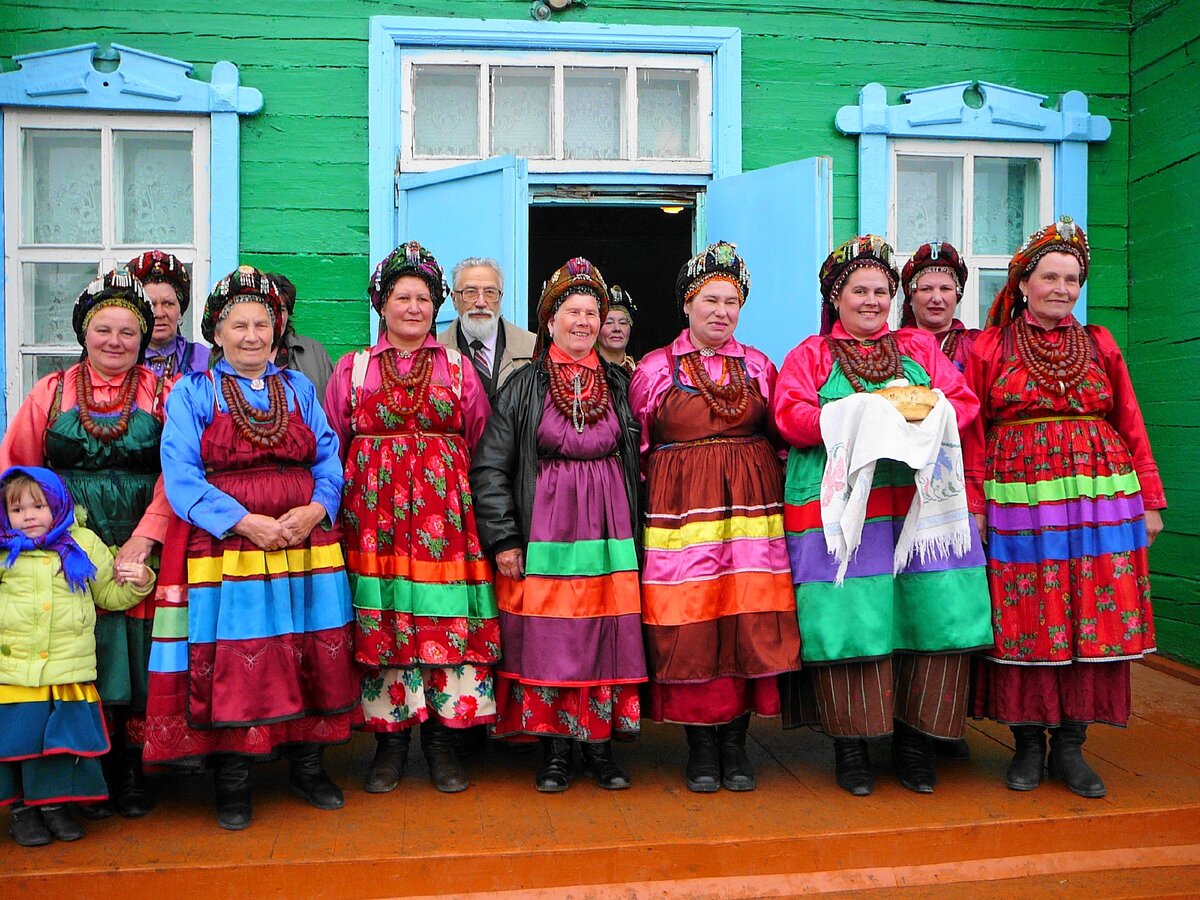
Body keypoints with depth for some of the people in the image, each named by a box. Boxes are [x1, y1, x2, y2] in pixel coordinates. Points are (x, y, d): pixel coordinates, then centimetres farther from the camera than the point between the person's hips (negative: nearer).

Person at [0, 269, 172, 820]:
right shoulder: (51, 392, 10)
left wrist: (145, 537, -17)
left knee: (136, 658, 2)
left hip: (142, 550, -1)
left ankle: (132, 768, 17)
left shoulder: (163, 394, 4)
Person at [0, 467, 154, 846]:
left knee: (64, 741, 5)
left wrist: (137, 583, -2)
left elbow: (110, 596, 14)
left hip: (70, 672, 0)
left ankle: (55, 804, 23)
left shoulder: (85, 545, 6)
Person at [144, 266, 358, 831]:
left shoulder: (299, 388, 14)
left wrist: (316, 509, -11)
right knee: (229, 665, -1)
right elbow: (181, 477, -6)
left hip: (306, 545, 3)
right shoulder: (192, 392, 4)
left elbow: (330, 460, 8)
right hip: (224, 549, -3)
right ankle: (231, 781, 14)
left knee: (312, 658, 6)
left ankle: (307, 767, 22)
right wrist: (245, 522, -17)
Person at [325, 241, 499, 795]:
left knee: (446, 621, -2)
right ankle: (390, 739, 13)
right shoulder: (352, 367, 12)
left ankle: (441, 740, 10)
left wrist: (478, 507, 1)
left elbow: (480, 447, 10)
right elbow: (330, 447, 11)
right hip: (373, 507, 0)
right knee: (380, 620, 0)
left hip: (444, 507, 0)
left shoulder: (458, 368, 12)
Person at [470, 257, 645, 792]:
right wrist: (502, 540, -6)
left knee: (606, 636, 4)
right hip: (545, 531, -2)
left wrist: (632, 533, 7)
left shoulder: (620, 385, 9)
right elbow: (489, 468, 0)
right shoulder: (524, 387, 2)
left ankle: (600, 744, 17)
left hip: (607, 530, 2)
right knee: (546, 638, 0)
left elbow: (637, 462, 13)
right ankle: (555, 749, 14)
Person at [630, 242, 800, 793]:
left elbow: (780, 438, 16)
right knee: (689, 627, -2)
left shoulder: (759, 366, 12)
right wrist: (660, 498, 2)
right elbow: (637, 448, 9)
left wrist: (764, 490, 5)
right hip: (681, 508, -2)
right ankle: (701, 744, 12)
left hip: (751, 506, 2)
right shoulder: (655, 368, 6)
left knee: (750, 621, -1)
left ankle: (735, 742, 13)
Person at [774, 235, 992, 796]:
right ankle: (850, 746, 9)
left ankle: (914, 739, 12)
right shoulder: (810, 356, 12)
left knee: (934, 617, -4)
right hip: (840, 511, -2)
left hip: (922, 502, 3)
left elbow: (963, 401, 12)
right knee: (848, 619, -6)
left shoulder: (919, 347, 21)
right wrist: (862, 414, -12)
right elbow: (791, 417, -3)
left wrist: (925, 412, -10)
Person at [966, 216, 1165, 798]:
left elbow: (1130, 427, 13)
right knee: (1024, 621, 0)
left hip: (1101, 501, 3)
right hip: (1018, 504, -2)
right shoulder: (990, 347, 5)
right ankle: (1029, 743, 14)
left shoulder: (1099, 345, 13)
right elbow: (972, 433, 2)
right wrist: (974, 505, -6)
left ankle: (1070, 746, 15)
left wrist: (1150, 500, 8)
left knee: (1093, 619, 3)